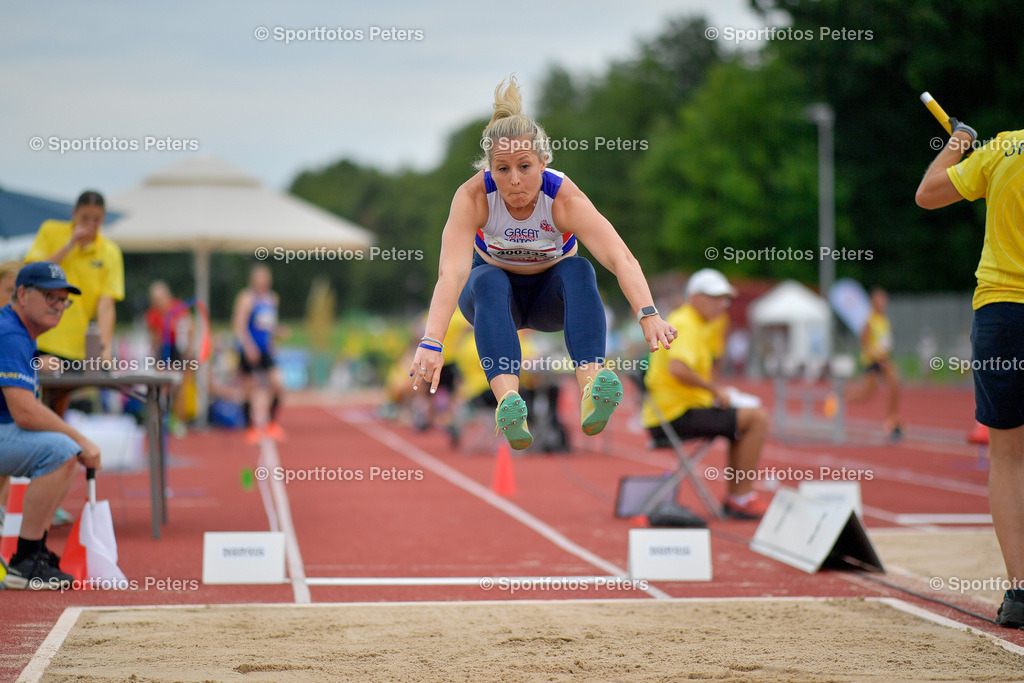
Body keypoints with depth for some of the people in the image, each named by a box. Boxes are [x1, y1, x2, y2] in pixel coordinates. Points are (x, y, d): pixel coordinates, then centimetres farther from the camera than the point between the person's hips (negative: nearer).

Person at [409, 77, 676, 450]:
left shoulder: (565, 198, -28)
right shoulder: (473, 196, -28)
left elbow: (619, 257, -42)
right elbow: (451, 270, -41)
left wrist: (648, 315, -59)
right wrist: (432, 342, -57)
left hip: (551, 294, 0)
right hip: (494, 294, 0)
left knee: (578, 269, -32)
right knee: (488, 280, -35)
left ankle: (591, 391, -52)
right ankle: (507, 400, -56)